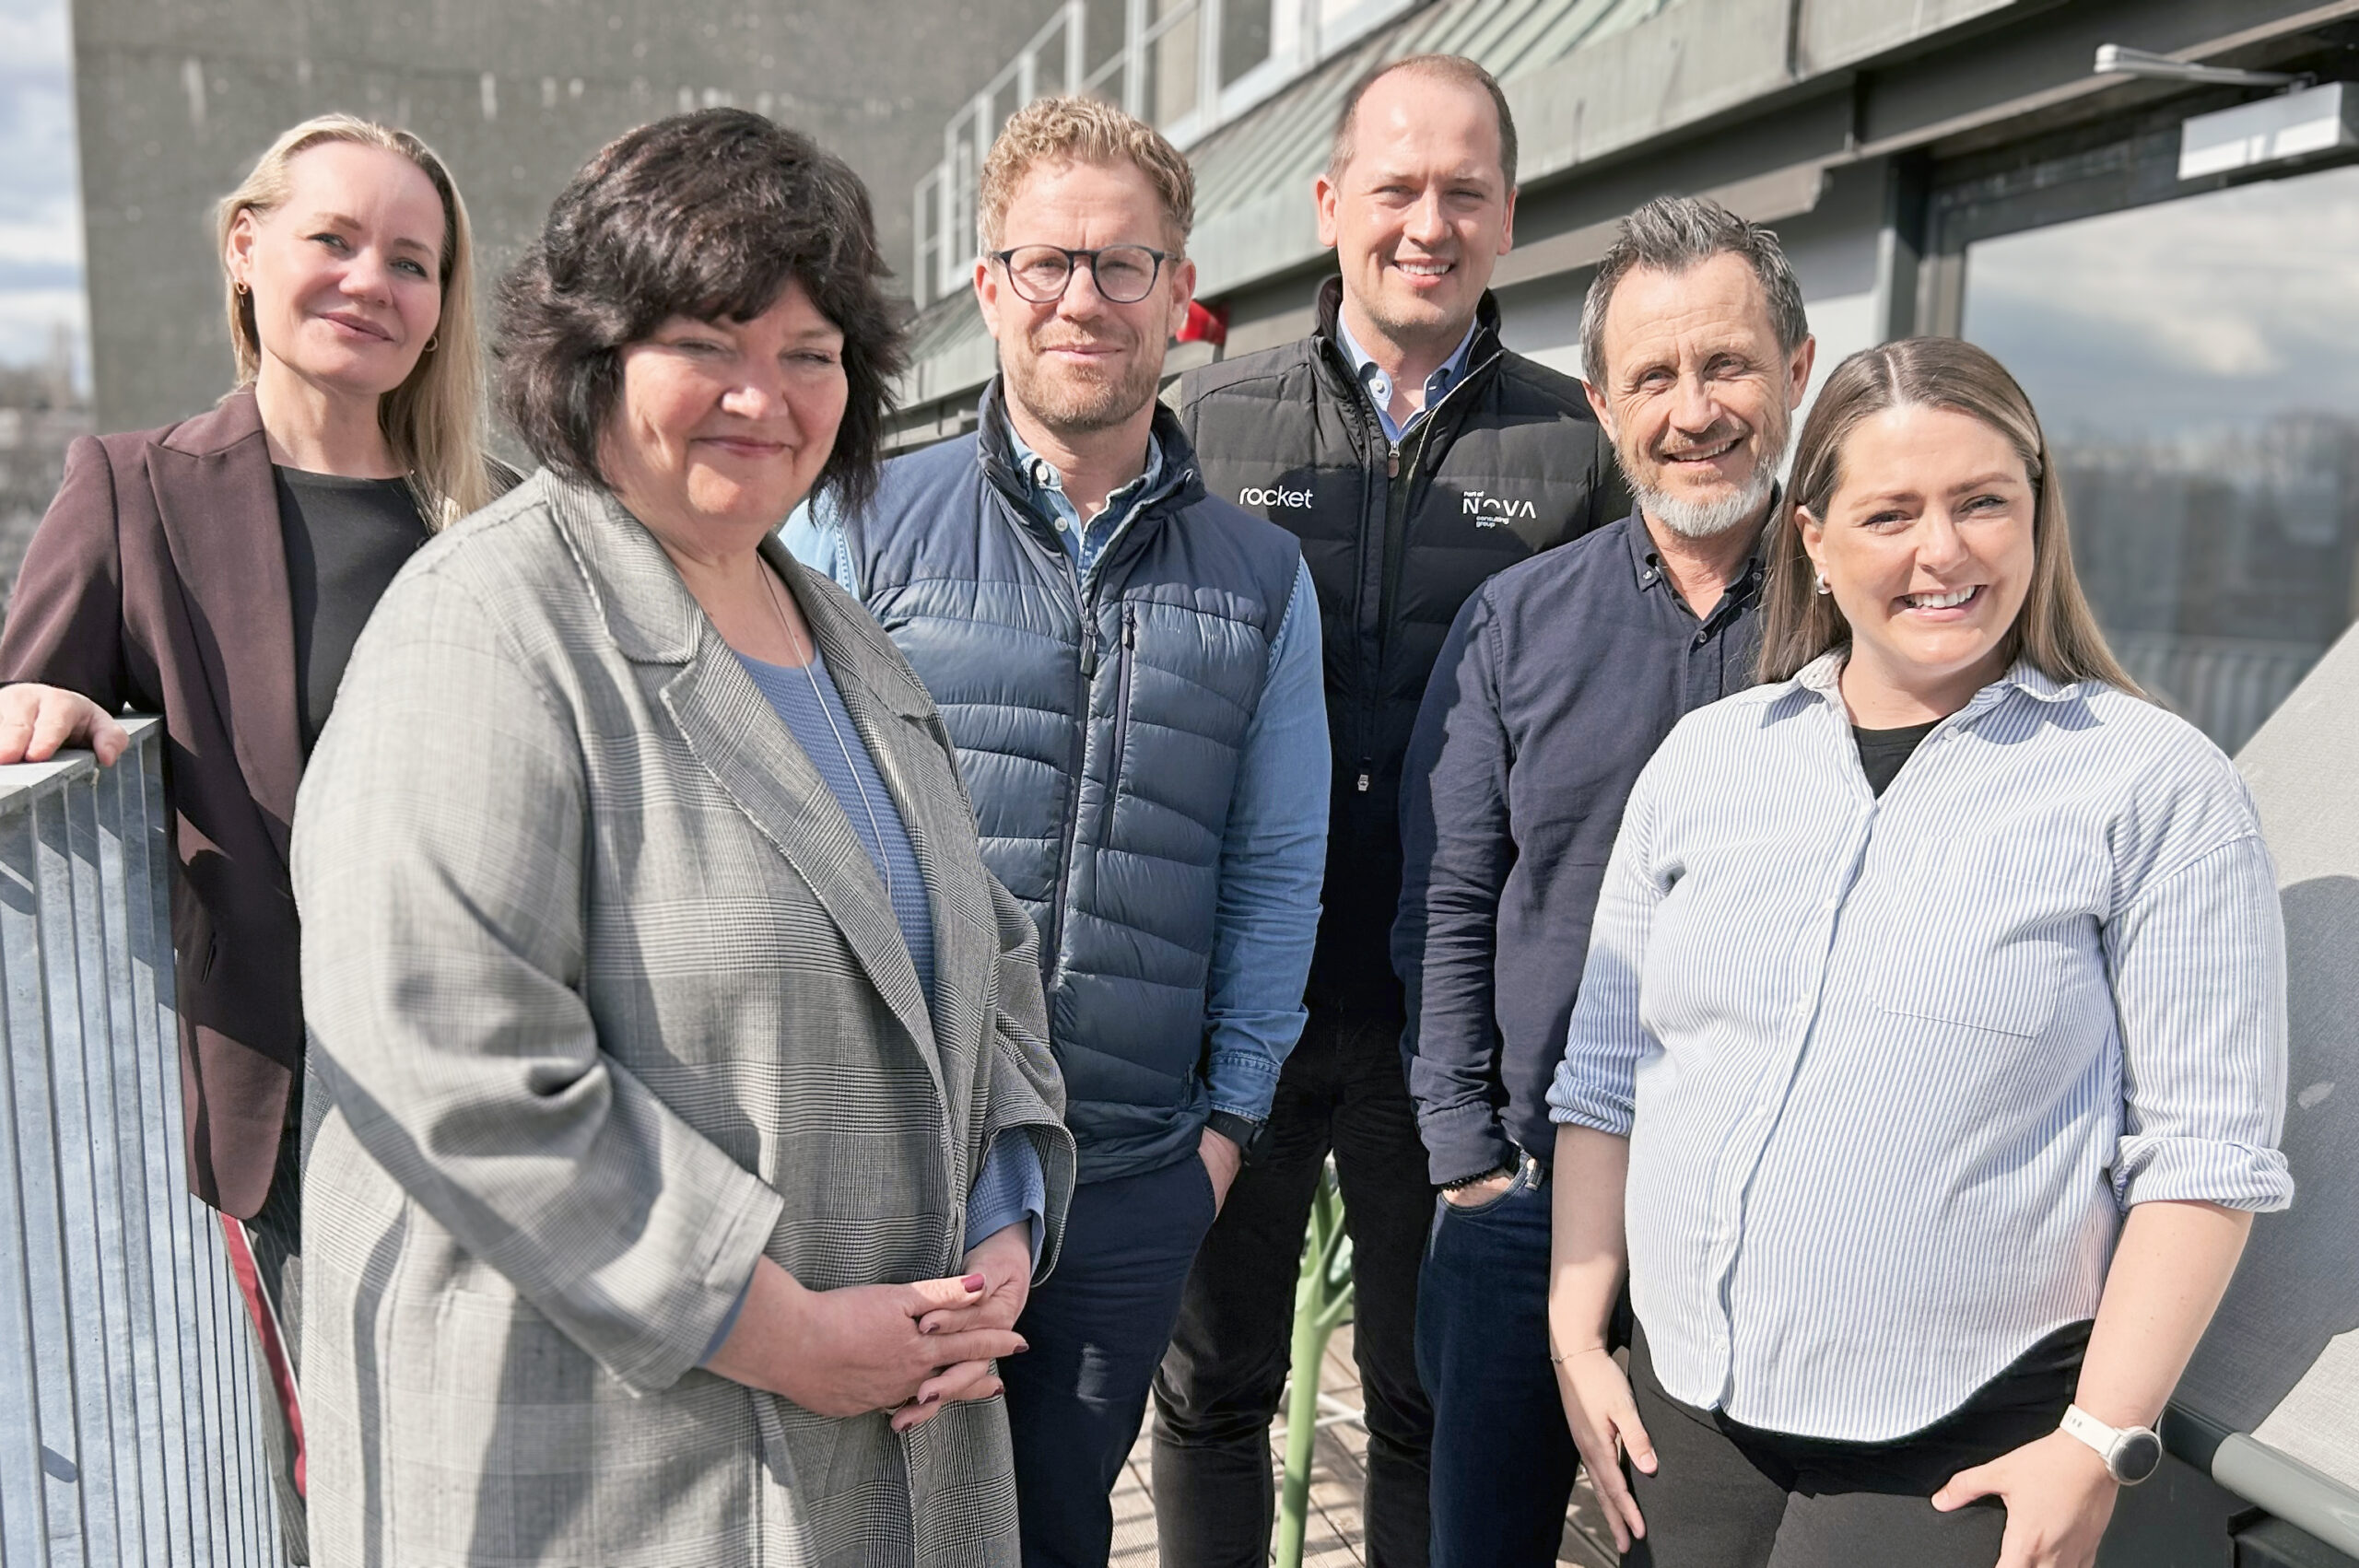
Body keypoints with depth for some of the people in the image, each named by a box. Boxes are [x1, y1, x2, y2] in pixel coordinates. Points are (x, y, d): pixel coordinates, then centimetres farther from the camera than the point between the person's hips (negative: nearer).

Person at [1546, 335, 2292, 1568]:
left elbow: (2203, 1147, -7)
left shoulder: (2155, 783, -6)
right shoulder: (1703, 757, 4)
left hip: (1961, 1451, -3)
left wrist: (2101, 1442, -10)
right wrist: (1577, 1335, 4)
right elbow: (1604, 1076, 7)